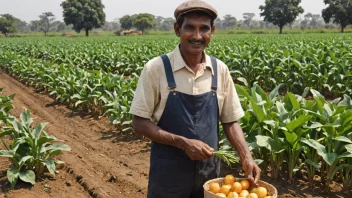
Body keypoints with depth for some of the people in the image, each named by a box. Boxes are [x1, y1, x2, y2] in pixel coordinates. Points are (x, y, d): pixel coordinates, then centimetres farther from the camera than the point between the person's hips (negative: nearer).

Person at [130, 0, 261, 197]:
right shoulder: (156, 69, -12)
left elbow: (230, 121, 5)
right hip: (168, 172, -3)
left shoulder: (220, 70, -2)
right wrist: (183, 142, -20)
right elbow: (140, 123, -10)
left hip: (209, 170, 3)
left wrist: (246, 157, -9)